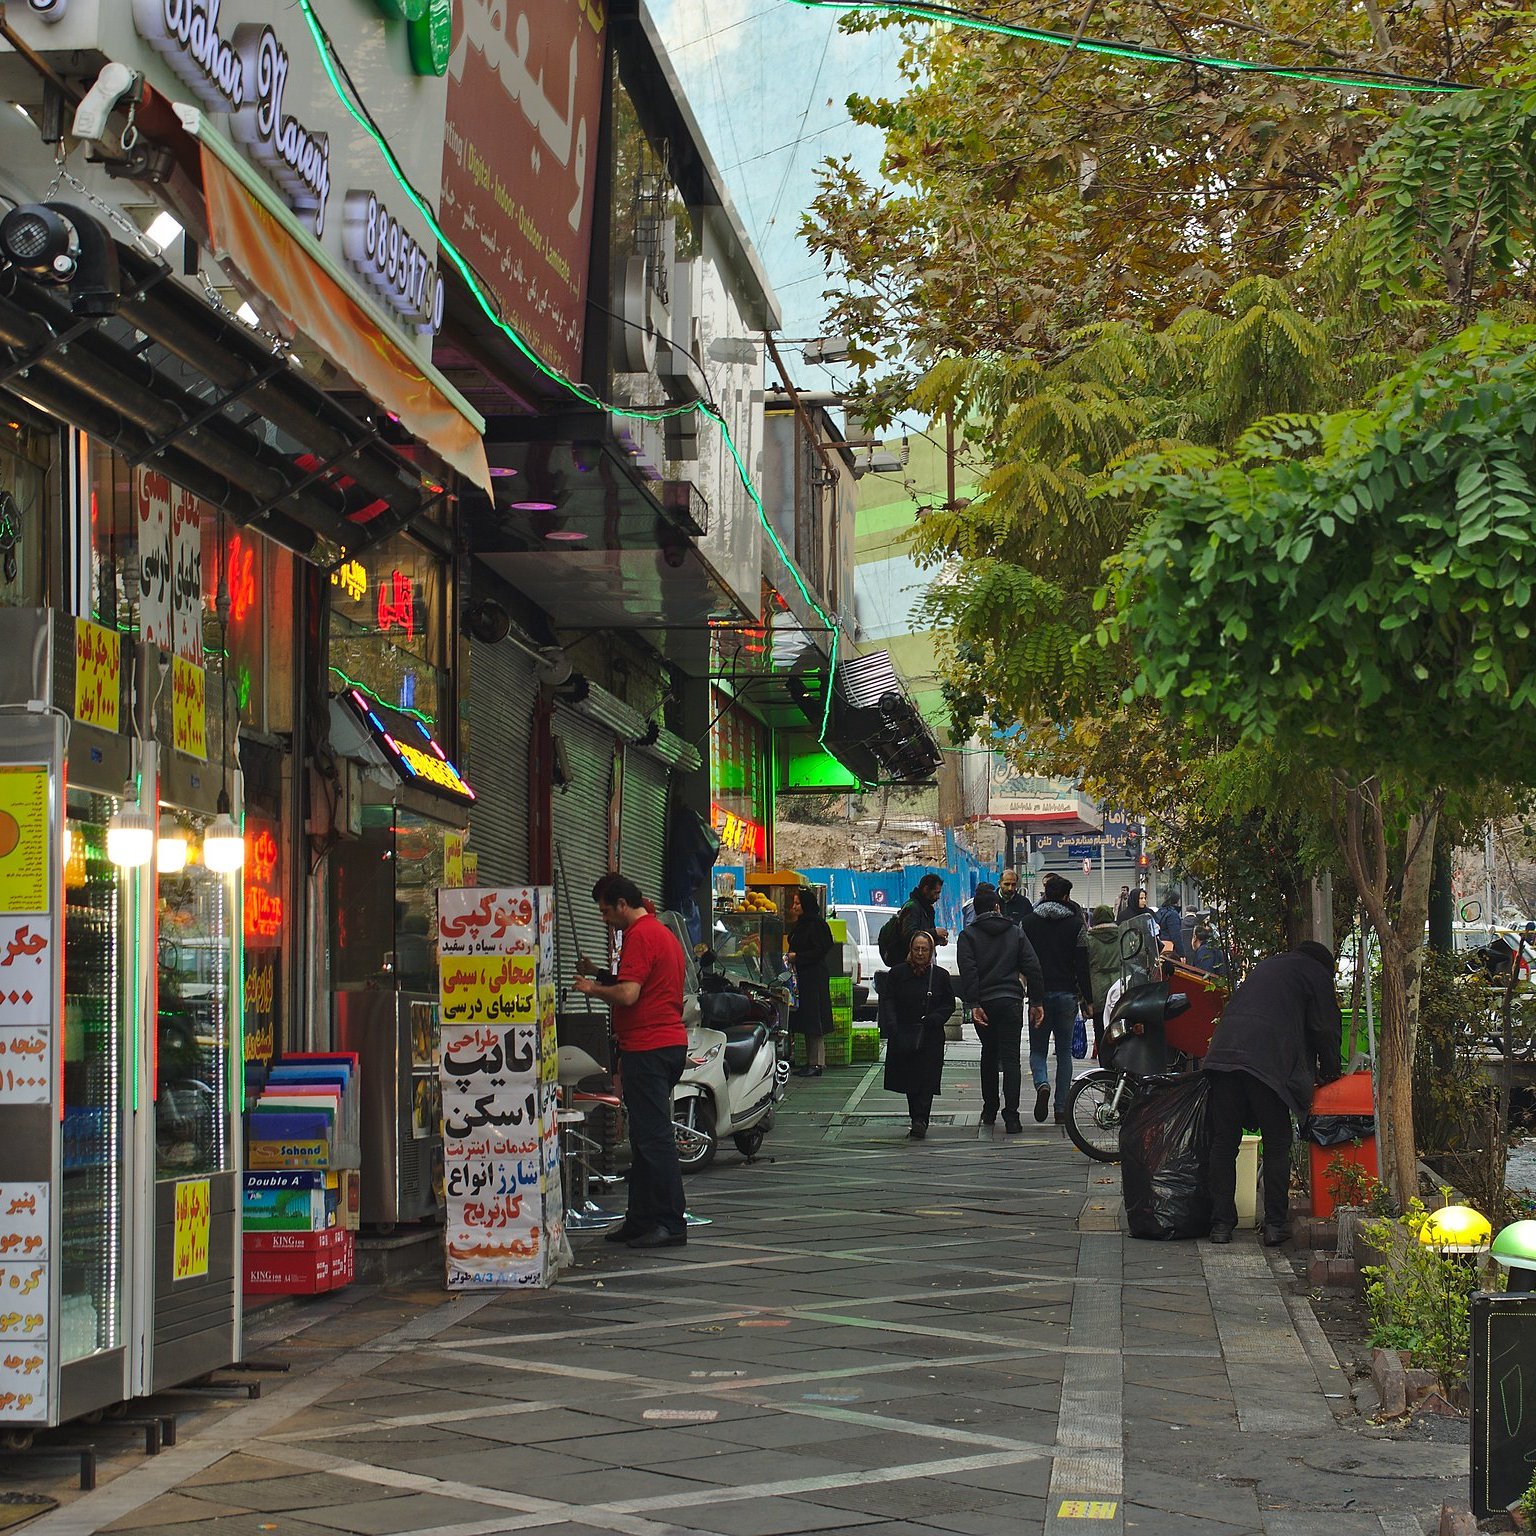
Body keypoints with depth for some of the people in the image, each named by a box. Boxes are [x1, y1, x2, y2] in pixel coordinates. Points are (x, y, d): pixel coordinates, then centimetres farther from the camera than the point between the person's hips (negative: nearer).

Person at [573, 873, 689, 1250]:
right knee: (645, 1137, 14)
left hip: (647, 1048, -11)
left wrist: (593, 989, -6)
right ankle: (641, 1221, 18)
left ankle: (671, 1224, -8)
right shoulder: (663, 932, 20)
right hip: (671, 1042, 11)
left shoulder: (640, 936, -13)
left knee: (653, 1138, -9)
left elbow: (628, 994, -22)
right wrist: (601, 978, 19)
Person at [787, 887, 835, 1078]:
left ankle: (817, 1064, -7)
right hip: (801, 976, 10)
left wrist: (797, 957, -17)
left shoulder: (816, 925, -12)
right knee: (805, 1020, 10)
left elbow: (819, 951, -18)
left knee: (814, 1023, -8)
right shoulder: (801, 925, 17)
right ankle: (810, 1062, 13)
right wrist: (790, 957, 8)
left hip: (814, 977, -10)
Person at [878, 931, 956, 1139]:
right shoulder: (898, 973, 4)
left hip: (930, 1038, -2)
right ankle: (918, 1123, 19)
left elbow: (949, 1004, 6)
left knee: (925, 1081, -11)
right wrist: (892, 1026, -13)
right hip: (903, 1037, 2)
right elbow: (887, 1001, 1)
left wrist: (934, 1019, -12)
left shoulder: (940, 975, 3)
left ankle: (920, 1121, -17)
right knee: (909, 1081, 7)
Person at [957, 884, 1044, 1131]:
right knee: (1011, 1058, -2)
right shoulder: (1015, 932, 8)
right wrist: (1036, 1002, 6)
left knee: (989, 1055, 18)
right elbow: (1032, 968, 3)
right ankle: (1011, 1116, -13)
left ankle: (989, 1110, 23)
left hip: (984, 1003, 0)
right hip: (1011, 1001, 0)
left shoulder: (968, 935, 2)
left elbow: (968, 972, -11)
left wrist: (974, 1004, -13)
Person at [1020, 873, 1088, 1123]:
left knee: (1038, 1049, 11)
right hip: (1067, 994, 0)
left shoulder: (1030, 922, 1)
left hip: (1039, 993, 0)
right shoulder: (1075, 924, -2)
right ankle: (1062, 1108, 5)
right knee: (1064, 1051, 8)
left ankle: (1042, 1084, -20)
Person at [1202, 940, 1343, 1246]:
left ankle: (1221, 1223, 7)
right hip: (1267, 1061, -5)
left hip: (1223, 1053, 5)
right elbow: (1325, 1029, 12)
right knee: (1277, 1143, 5)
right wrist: (1329, 1072, 28)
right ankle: (1275, 1224, 3)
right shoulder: (1316, 974, 16)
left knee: (1223, 1142, 7)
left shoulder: (1267, 966, 33)